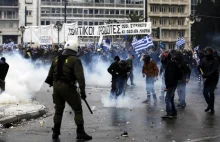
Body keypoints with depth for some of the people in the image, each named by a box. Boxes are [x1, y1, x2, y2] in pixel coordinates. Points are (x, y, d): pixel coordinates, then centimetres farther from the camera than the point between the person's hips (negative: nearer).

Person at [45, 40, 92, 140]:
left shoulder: (57, 59, 11)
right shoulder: (75, 60, -8)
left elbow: (50, 74, 17)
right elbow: (80, 76, -18)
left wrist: (51, 82, 32)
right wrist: (82, 90, -18)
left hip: (56, 86, 6)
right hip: (67, 87, -6)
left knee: (58, 109, 19)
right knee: (78, 109, 3)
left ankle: (56, 132, 21)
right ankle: (80, 132, -1)